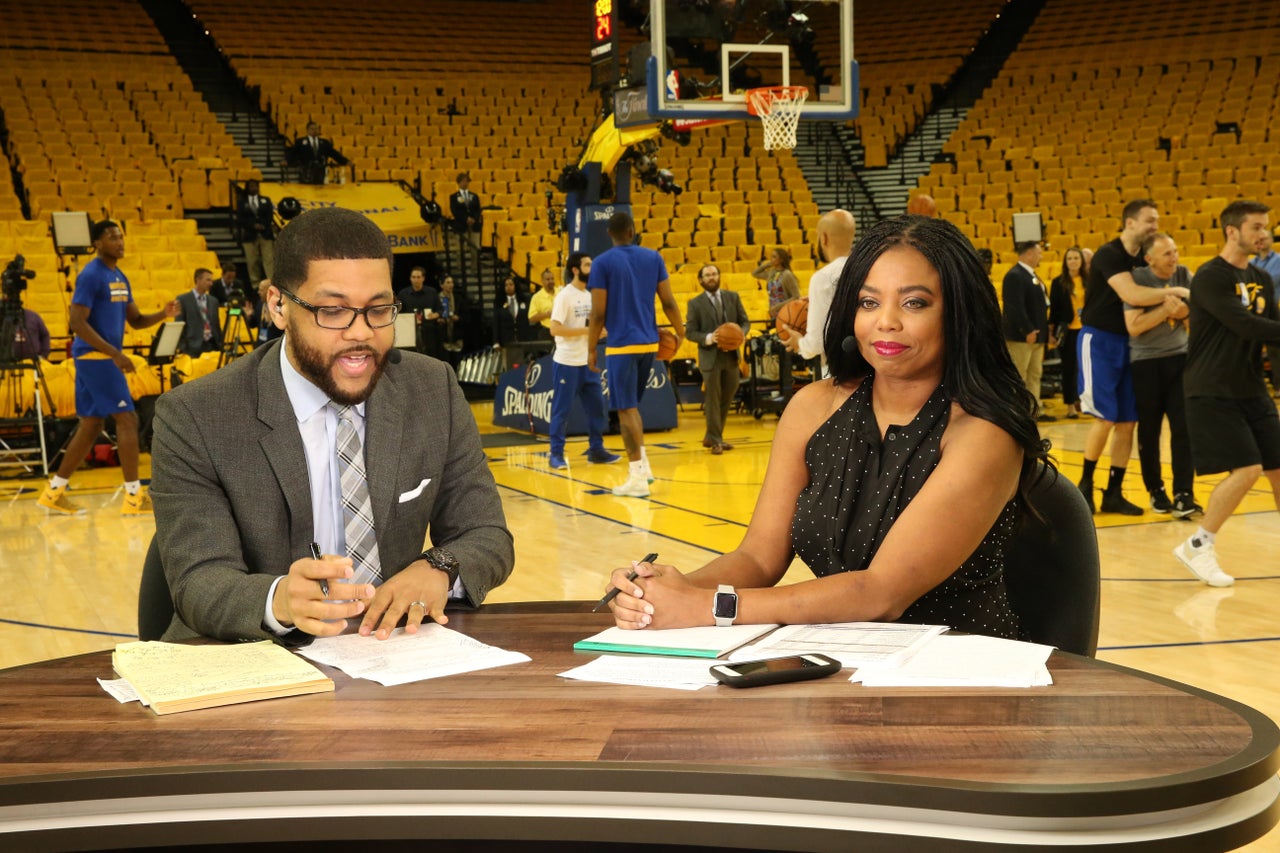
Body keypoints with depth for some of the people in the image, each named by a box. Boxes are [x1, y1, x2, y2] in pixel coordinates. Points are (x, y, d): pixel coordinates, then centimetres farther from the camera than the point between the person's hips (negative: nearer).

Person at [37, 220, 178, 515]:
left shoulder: (120, 278, 15)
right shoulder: (91, 275, -13)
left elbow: (135, 320, 18)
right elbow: (76, 322, -19)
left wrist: (163, 314, -2)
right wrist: (115, 353, -23)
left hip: (104, 358, 10)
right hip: (95, 357, -10)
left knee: (91, 427, 12)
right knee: (127, 418, -10)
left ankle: (54, 492, 19)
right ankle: (134, 497, -7)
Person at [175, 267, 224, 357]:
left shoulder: (213, 301, 17)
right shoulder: (183, 300, 1)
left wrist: (221, 346, 13)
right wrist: (183, 349, -10)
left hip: (212, 345, 5)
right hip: (194, 347, -5)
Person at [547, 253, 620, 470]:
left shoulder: (589, 296, 11)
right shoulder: (564, 296, -12)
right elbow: (555, 329, -20)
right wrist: (586, 330, -21)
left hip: (587, 362, 7)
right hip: (566, 363, -7)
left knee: (597, 407, 9)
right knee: (561, 410, 0)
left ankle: (596, 450, 18)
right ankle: (556, 454, 7)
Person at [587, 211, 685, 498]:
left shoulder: (602, 263, -7)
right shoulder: (653, 258, 4)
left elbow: (598, 313, -9)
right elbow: (668, 302, 3)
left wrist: (591, 350, -2)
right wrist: (680, 332, 16)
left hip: (621, 345, -5)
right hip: (649, 343, 5)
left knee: (626, 409, -1)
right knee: (632, 403, 21)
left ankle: (638, 478, -2)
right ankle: (642, 465, 19)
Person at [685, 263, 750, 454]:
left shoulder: (733, 297, 8)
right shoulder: (695, 303, -2)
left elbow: (745, 321, 9)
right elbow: (690, 332, -4)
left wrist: (741, 333, -12)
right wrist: (708, 338, -21)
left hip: (731, 356, 4)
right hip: (710, 358, -4)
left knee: (727, 399, 11)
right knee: (712, 400, -1)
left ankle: (711, 437, 24)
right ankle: (715, 441, 7)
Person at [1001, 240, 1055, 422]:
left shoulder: (1032, 275, 17)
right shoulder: (1015, 276, -14)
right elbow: (1015, 307, -22)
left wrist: (1044, 329, 14)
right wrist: (1028, 330, -24)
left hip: (1037, 334, 10)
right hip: (1021, 335, -10)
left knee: (1035, 374, 13)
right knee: (1019, 377, -6)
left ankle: (1035, 410, 19)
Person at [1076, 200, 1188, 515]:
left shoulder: (1143, 260, 9)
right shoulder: (1109, 255, -15)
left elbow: (1147, 298, 13)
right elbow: (1132, 295, -28)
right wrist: (1174, 292, -20)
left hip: (1127, 343, 7)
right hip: (1099, 340, -7)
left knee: (1127, 421, 5)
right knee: (1105, 418, -10)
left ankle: (1114, 493, 12)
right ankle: (1085, 485, 7)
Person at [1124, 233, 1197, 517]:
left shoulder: (1184, 275, 1)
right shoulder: (1138, 278, -11)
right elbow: (1133, 326, -19)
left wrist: (1184, 313, -14)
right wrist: (1166, 308, -22)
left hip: (1180, 357, 3)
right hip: (1146, 362, -3)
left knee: (1184, 427, -6)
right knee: (1149, 431, 6)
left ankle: (1183, 494, -5)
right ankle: (1156, 491, 21)